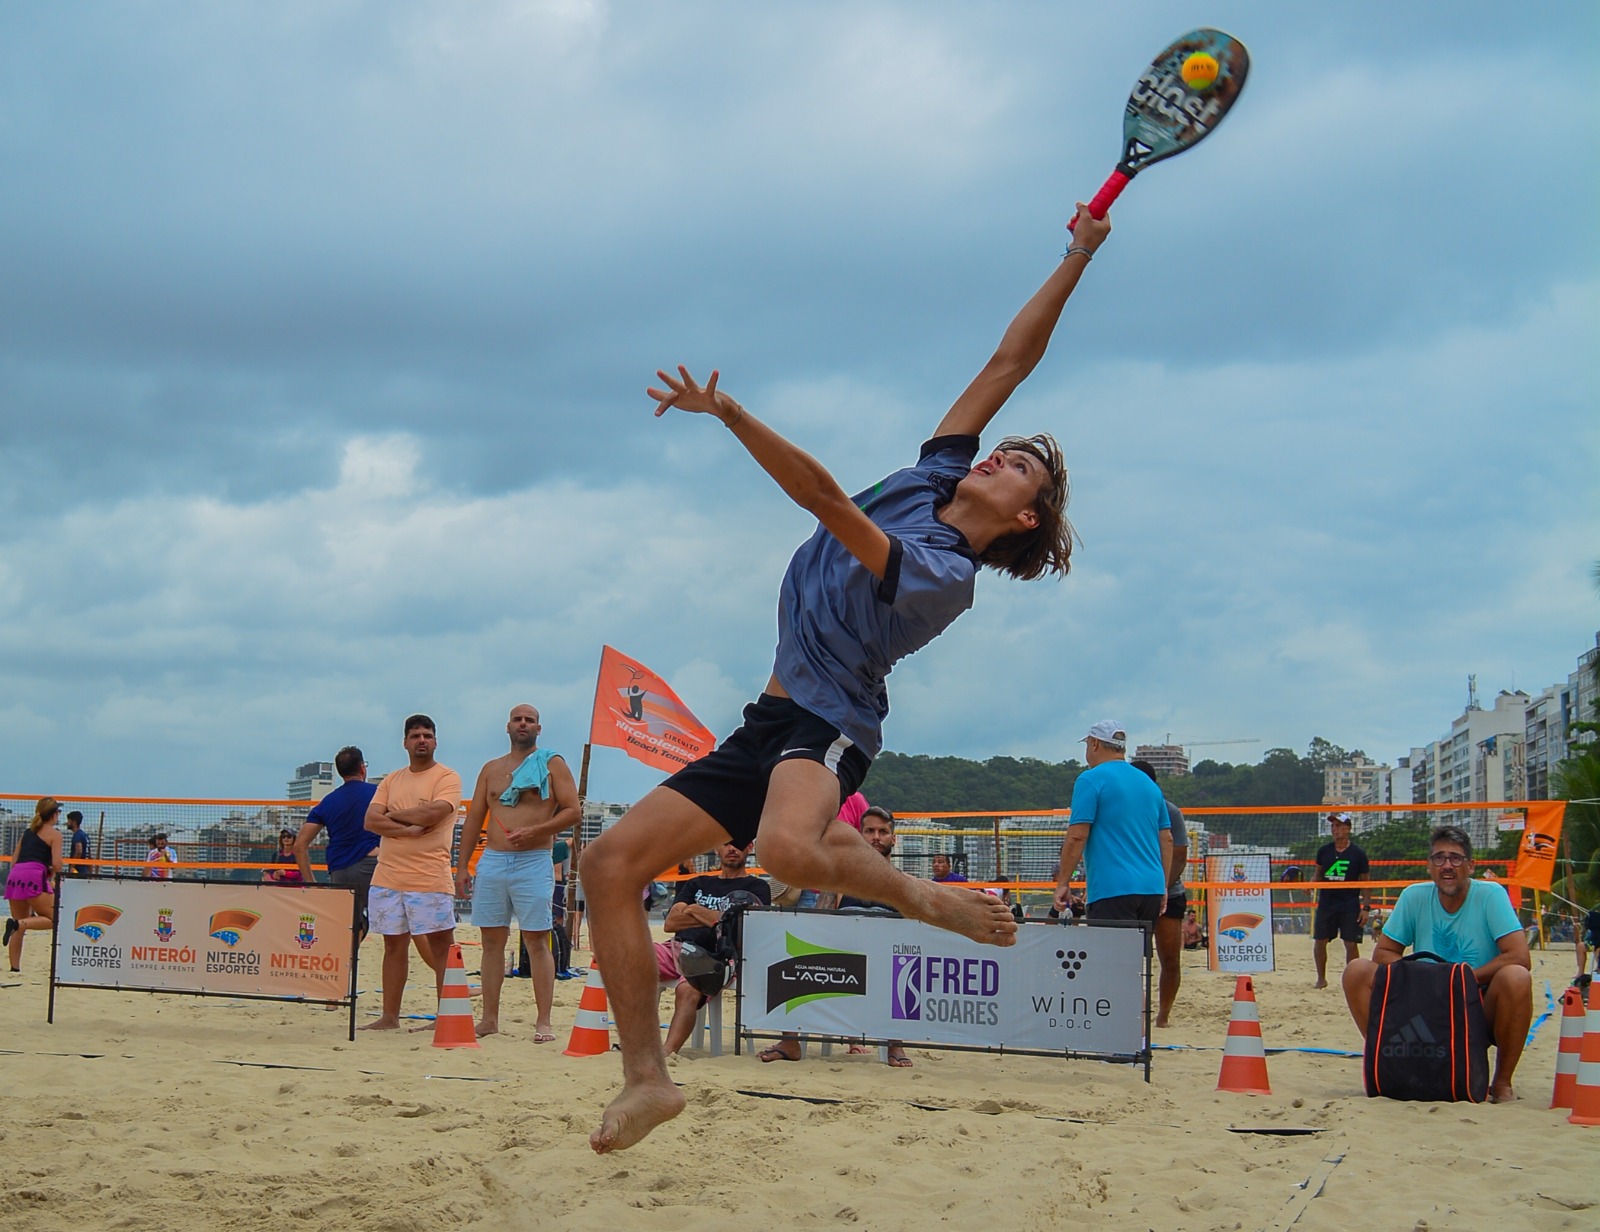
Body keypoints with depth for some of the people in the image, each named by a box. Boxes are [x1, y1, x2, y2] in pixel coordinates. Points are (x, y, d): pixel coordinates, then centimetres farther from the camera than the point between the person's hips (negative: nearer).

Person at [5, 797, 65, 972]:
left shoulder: (28, 832, 25)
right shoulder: (54, 834, 5)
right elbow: (57, 864, -5)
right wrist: (53, 875, 16)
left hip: (14, 876, 7)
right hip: (34, 876, -7)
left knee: (19, 929, 13)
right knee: (53, 919, -2)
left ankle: (15, 968, 7)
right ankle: (18, 923, -24)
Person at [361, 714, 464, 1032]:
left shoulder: (447, 778, 0)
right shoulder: (391, 781, 16)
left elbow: (431, 813, -16)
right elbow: (370, 821, 4)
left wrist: (393, 815, -2)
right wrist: (408, 829, -11)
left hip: (430, 878, -6)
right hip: (387, 877, 6)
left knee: (441, 946, -4)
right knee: (394, 946, 10)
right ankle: (389, 1017, 15)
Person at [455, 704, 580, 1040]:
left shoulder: (552, 764, 4)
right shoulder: (491, 769, 16)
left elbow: (572, 811, -4)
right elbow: (474, 818, 16)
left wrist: (534, 831, -16)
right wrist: (463, 865, 9)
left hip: (534, 862, -4)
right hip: (492, 862, 5)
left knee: (537, 941, -7)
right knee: (492, 940, 5)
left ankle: (544, 1022, -9)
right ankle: (489, 1019, 10)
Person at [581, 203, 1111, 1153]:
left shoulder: (945, 575, -14)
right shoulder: (931, 477, 10)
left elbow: (829, 501, -26)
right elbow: (1011, 361, 9)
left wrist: (728, 412, -29)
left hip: (827, 727, -9)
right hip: (771, 722, 9)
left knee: (788, 848, -43)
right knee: (611, 862, -5)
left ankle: (922, 894, -11)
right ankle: (649, 1078, 0)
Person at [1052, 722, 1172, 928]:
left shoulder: (1091, 780, -4)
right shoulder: (1149, 784, 17)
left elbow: (1077, 837, -11)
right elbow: (1167, 839, 18)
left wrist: (1062, 883, -5)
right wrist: (1163, 887, 22)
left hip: (1112, 890, -7)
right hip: (1151, 890, 7)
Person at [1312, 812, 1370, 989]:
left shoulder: (1358, 854, -3)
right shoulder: (1324, 851, 6)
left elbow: (1364, 883, 1)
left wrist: (1365, 908, -5)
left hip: (1350, 906, -3)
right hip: (1326, 904, 3)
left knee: (1351, 944, -3)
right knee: (1319, 941, 3)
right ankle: (1321, 978, 17)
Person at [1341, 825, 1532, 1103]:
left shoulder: (1490, 895, -9)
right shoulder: (1414, 897, 0)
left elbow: (1520, 957, -19)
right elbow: (1383, 953, 4)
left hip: (1480, 1012, -3)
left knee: (1515, 977, -34)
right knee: (1357, 971, -13)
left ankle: (1502, 1082, -14)